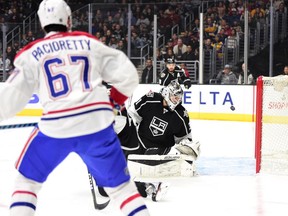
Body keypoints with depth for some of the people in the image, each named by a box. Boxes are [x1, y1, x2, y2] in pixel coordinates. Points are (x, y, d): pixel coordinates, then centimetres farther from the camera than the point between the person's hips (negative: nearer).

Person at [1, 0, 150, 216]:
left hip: (55, 127, -1)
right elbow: (127, 75, 11)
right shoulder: (89, 43, 12)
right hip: (97, 123, 1)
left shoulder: (32, 53, 8)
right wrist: (115, 101, 28)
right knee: (119, 183, 14)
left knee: (28, 179, 20)